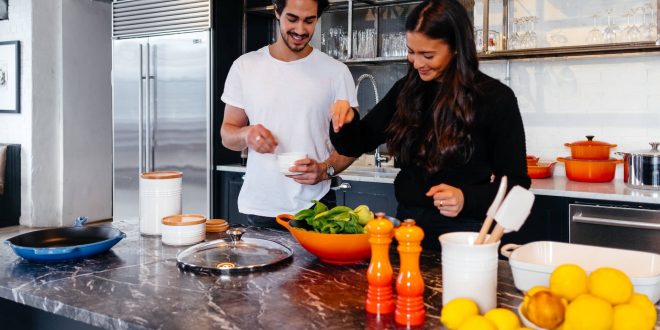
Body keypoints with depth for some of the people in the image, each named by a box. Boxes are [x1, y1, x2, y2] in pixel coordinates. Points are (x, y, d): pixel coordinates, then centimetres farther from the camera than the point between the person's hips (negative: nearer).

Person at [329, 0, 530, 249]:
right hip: (408, 223, 4)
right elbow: (356, 144, 7)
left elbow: (515, 183, -8)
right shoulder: (405, 91, 2)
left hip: (464, 232, -4)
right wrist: (346, 121, -15)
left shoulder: (496, 98, -11)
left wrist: (467, 199, -26)